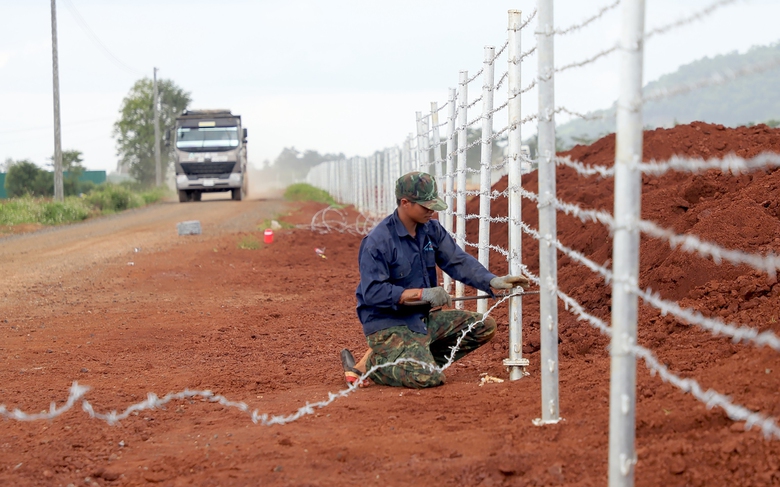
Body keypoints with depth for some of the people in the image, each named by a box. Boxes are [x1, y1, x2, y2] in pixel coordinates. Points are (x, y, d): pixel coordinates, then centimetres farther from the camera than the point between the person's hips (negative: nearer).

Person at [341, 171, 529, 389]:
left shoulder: (432, 229, 4)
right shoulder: (377, 242, -18)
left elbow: (458, 261, 4)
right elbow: (372, 292, -22)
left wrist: (493, 281, -13)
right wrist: (422, 294, -26)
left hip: (425, 317, 8)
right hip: (388, 325, -8)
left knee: (484, 327, 2)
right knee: (428, 378, -28)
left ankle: (420, 359, 1)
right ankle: (368, 364, -3)